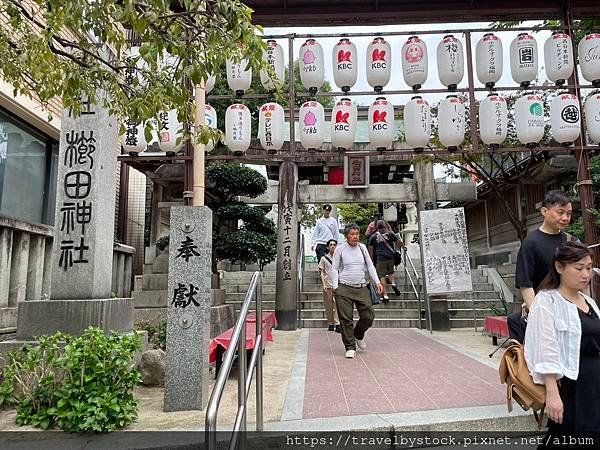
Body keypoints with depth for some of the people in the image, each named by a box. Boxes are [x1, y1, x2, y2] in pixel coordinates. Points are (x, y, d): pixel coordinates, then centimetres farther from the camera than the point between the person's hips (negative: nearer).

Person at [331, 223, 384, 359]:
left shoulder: (362, 247, 12)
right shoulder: (340, 249, 2)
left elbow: (370, 266, 15)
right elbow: (334, 269, 2)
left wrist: (377, 282, 6)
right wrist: (335, 286, -8)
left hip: (362, 288, 3)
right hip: (344, 288, -3)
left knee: (368, 316, -2)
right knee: (346, 319, -5)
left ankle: (358, 335, 27)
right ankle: (350, 347, 5)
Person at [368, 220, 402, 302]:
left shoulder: (373, 236, 8)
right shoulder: (390, 233, 6)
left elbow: (371, 250, 9)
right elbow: (400, 242, 5)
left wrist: (371, 260, 17)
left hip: (380, 258, -1)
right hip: (390, 257, 1)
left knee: (382, 276, 2)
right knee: (390, 272, 25)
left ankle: (385, 295, 0)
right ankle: (393, 283, -2)